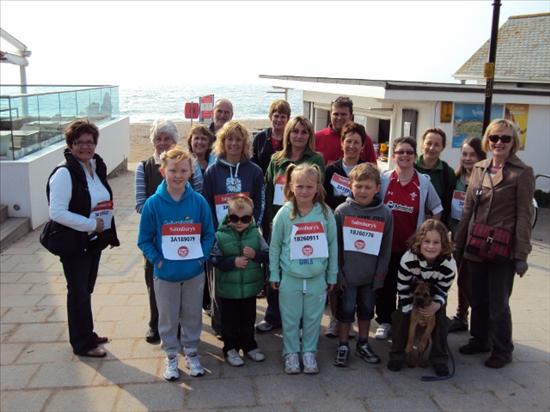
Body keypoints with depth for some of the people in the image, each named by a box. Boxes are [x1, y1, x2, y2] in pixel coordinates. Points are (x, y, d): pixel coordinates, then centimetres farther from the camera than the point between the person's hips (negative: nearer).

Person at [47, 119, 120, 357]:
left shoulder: (97, 167, 7)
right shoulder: (64, 173, -17)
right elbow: (57, 212, -24)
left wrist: (108, 231, 7)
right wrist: (91, 225, -22)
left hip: (94, 241, 7)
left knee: (86, 290, 19)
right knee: (79, 292, 3)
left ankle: (86, 335, 34)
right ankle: (82, 344, 17)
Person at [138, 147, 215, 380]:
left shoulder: (199, 201, -8)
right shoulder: (153, 204, -11)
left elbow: (209, 233, 2)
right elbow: (144, 239, -4)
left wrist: (202, 256, -9)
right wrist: (157, 260, -13)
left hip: (194, 272, 1)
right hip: (165, 274, -1)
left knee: (192, 315, 16)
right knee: (168, 318, 14)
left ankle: (191, 353, 36)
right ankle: (171, 356, 33)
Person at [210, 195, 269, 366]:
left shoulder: (255, 233, -3)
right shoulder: (220, 236, -11)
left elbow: (268, 255, -2)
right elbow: (214, 260, -13)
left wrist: (255, 254, -20)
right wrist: (233, 262, -22)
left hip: (250, 287, 3)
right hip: (228, 288, -3)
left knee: (248, 319, 18)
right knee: (230, 320, 11)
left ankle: (249, 346, 34)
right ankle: (230, 349, 25)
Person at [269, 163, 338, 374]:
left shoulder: (326, 213, -6)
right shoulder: (284, 214, -9)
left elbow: (333, 244, 1)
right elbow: (274, 246, -1)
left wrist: (332, 275, 5)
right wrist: (274, 275, 2)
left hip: (317, 277, 1)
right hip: (290, 277, -1)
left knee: (313, 318, 13)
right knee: (290, 319, 11)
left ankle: (309, 352, 32)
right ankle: (291, 353, 29)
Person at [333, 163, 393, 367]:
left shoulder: (385, 213, -6)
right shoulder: (342, 211, -9)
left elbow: (386, 248, -1)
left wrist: (380, 274, -3)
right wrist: (337, 273, -10)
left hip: (370, 275, 2)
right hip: (347, 274, -2)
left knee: (367, 309, 16)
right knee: (346, 310, 7)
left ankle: (363, 345, 34)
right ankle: (343, 346, 24)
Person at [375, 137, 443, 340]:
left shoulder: (424, 182, -3)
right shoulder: (383, 179, -3)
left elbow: (436, 211, 6)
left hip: (412, 245, 0)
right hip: (386, 242, 1)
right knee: (385, 284, 8)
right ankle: (384, 322, 24)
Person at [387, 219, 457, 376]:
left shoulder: (449, 264, -33)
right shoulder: (408, 259, -37)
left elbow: (442, 290, -18)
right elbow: (403, 288, -23)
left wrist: (436, 305, -39)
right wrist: (410, 311, -20)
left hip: (434, 295, 1)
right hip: (412, 291, -1)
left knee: (440, 320, -9)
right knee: (401, 317, -8)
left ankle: (439, 359, 7)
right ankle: (397, 355, 6)